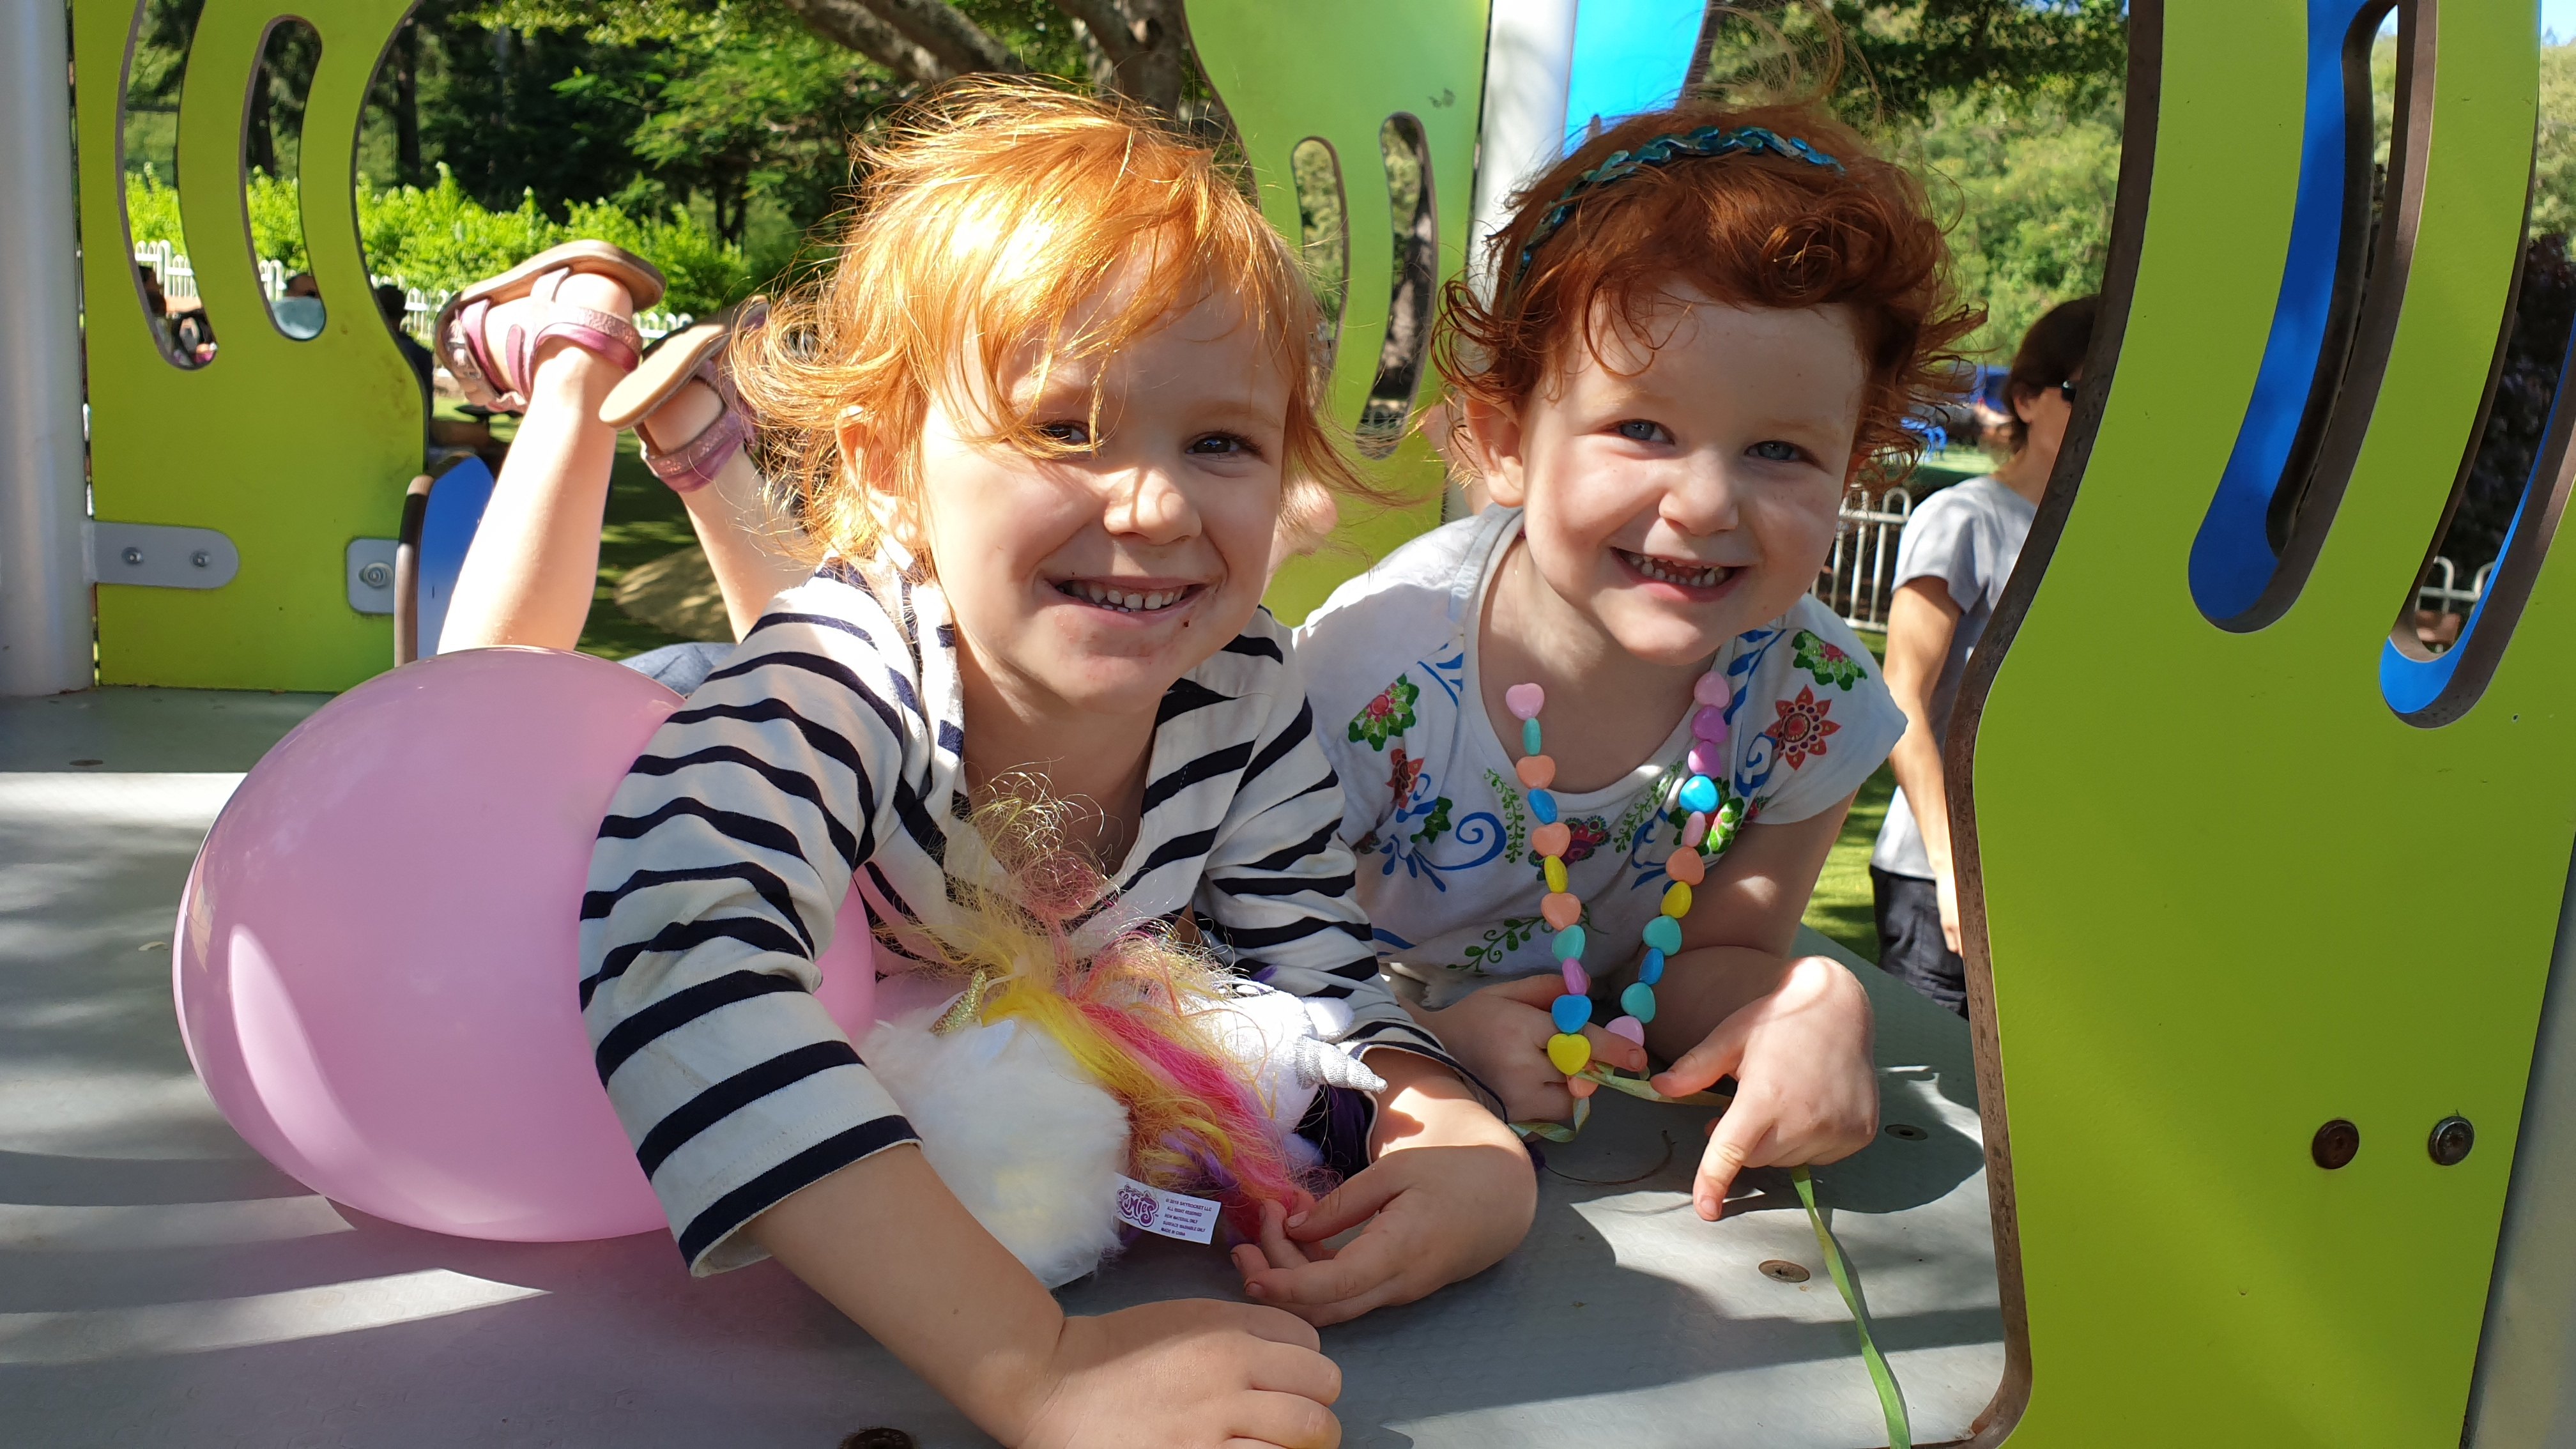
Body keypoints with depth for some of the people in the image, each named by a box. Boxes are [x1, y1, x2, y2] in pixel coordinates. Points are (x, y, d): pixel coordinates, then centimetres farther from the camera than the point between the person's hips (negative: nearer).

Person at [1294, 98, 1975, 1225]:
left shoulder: (1811, 698, -16)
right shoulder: (1376, 666, -26)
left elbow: (1713, 954, -5)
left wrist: (1805, 1001, -28)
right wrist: (1433, 1037, -30)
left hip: (1605, 1128, 4)